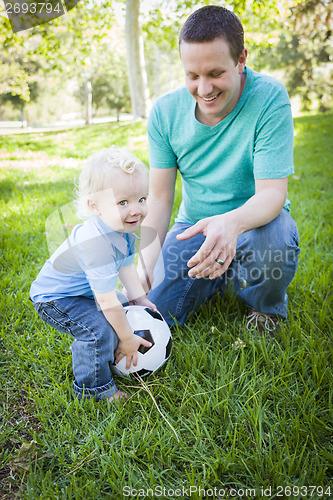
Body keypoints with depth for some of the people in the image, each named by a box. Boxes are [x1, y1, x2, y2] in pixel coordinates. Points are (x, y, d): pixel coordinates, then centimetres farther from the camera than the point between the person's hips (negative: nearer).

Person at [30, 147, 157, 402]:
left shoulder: (124, 229, -12)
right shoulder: (97, 242, -41)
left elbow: (126, 266, 7)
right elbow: (107, 300, -35)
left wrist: (140, 299, 4)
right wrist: (127, 338, -24)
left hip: (84, 289, 9)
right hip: (54, 298, -9)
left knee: (125, 310, 18)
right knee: (99, 330, -22)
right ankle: (94, 389, 2)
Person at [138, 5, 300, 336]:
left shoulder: (269, 98, -19)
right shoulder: (165, 112, -9)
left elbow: (272, 191, -25)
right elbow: (159, 197, -6)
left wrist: (232, 223, -49)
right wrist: (146, 265, -19)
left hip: (255, 219, -2)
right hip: (195, 225, 3)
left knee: (274, 238, -39)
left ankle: (267, 308, -2)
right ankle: (218, 277, 20)